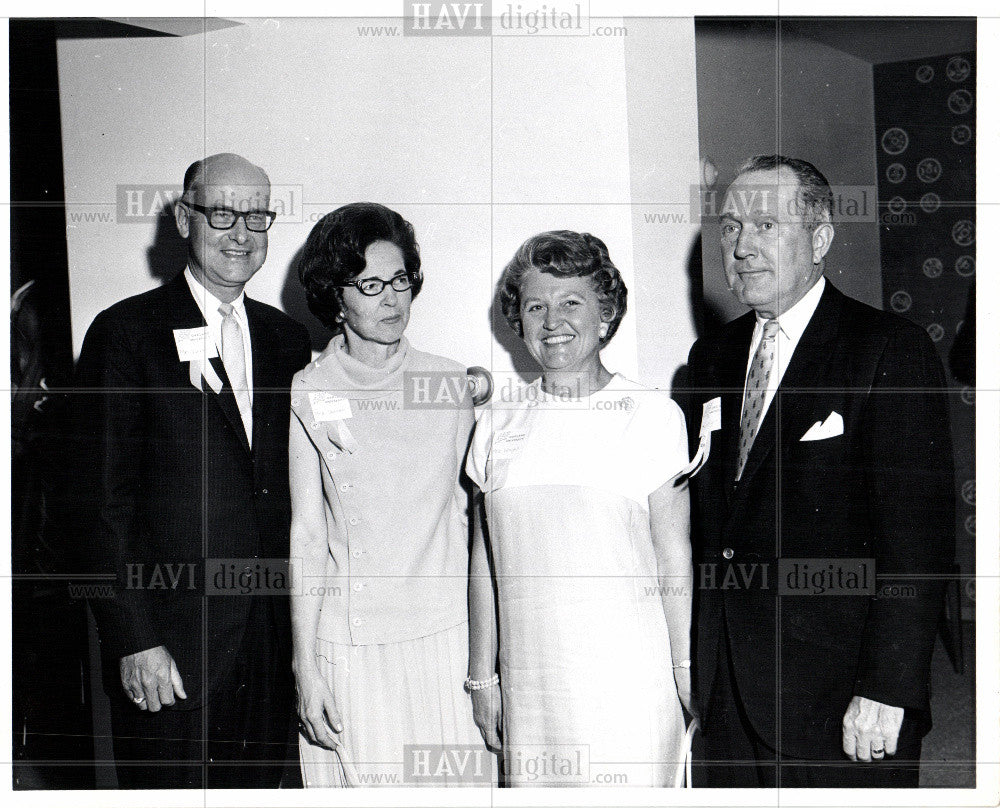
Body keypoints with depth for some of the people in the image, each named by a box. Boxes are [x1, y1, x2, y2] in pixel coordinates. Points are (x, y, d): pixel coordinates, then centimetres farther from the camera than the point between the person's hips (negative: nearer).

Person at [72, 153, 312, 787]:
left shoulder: (289, 338, 9)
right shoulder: (125, 333, -6)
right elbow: (105, 502, -9)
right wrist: (133, 640, -13)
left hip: (274, 636, 5)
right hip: (168, 643, -4)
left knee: (260, 783, 13)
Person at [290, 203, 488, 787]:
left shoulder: (451, 383, 5)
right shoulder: (310, 393, -2)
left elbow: (468, 515, 10)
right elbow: (306, 535, -2)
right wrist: (305, 668, -6)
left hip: (447, 634, 2)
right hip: (350, 644, -2)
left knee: (456, 781, 6)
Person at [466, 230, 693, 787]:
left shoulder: (655, 416, -2)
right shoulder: (499, 423, 7)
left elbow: (676, 561, -2)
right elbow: (485, 559, 11)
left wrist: (689, 677, -6)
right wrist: (482, 676, 11)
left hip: (629, 684, -3)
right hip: (527, 688, 3)